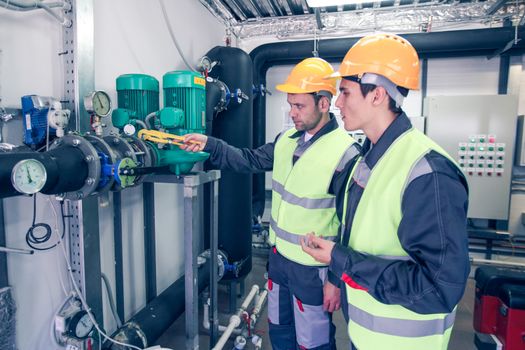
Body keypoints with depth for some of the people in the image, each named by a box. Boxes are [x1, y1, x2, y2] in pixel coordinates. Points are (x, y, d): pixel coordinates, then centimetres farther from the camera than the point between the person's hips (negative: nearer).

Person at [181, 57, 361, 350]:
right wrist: (209, 144, -5)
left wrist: (338, 280, -15)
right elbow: (250, 160, 7)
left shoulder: (346, 153, -21)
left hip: (313, 269, -6)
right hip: (279, 257, 7)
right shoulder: (287, 140, 1)